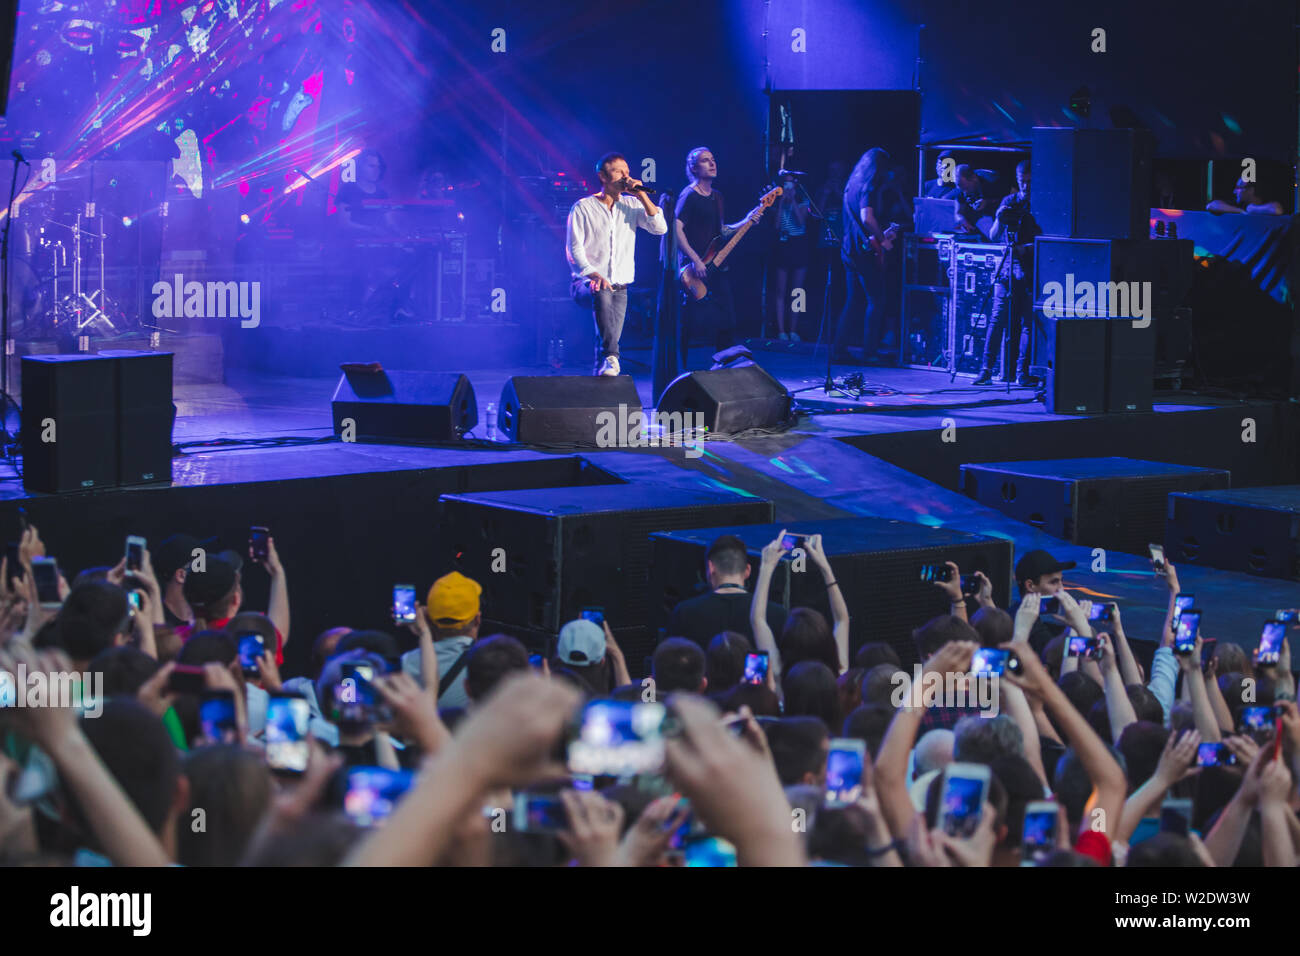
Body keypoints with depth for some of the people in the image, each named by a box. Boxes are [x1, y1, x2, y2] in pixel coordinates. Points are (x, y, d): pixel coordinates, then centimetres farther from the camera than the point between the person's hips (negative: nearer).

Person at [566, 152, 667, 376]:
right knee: (602, 293, -36)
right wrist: (594, 275, -22)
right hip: (587, 284, -4)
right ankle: (610, 357, -42)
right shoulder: (583, 208, 2)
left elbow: (660, 228, -2)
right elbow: (575, 248, -5)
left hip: (620, 287, 4)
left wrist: (641, 195, -7)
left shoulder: (631, 205, 12)